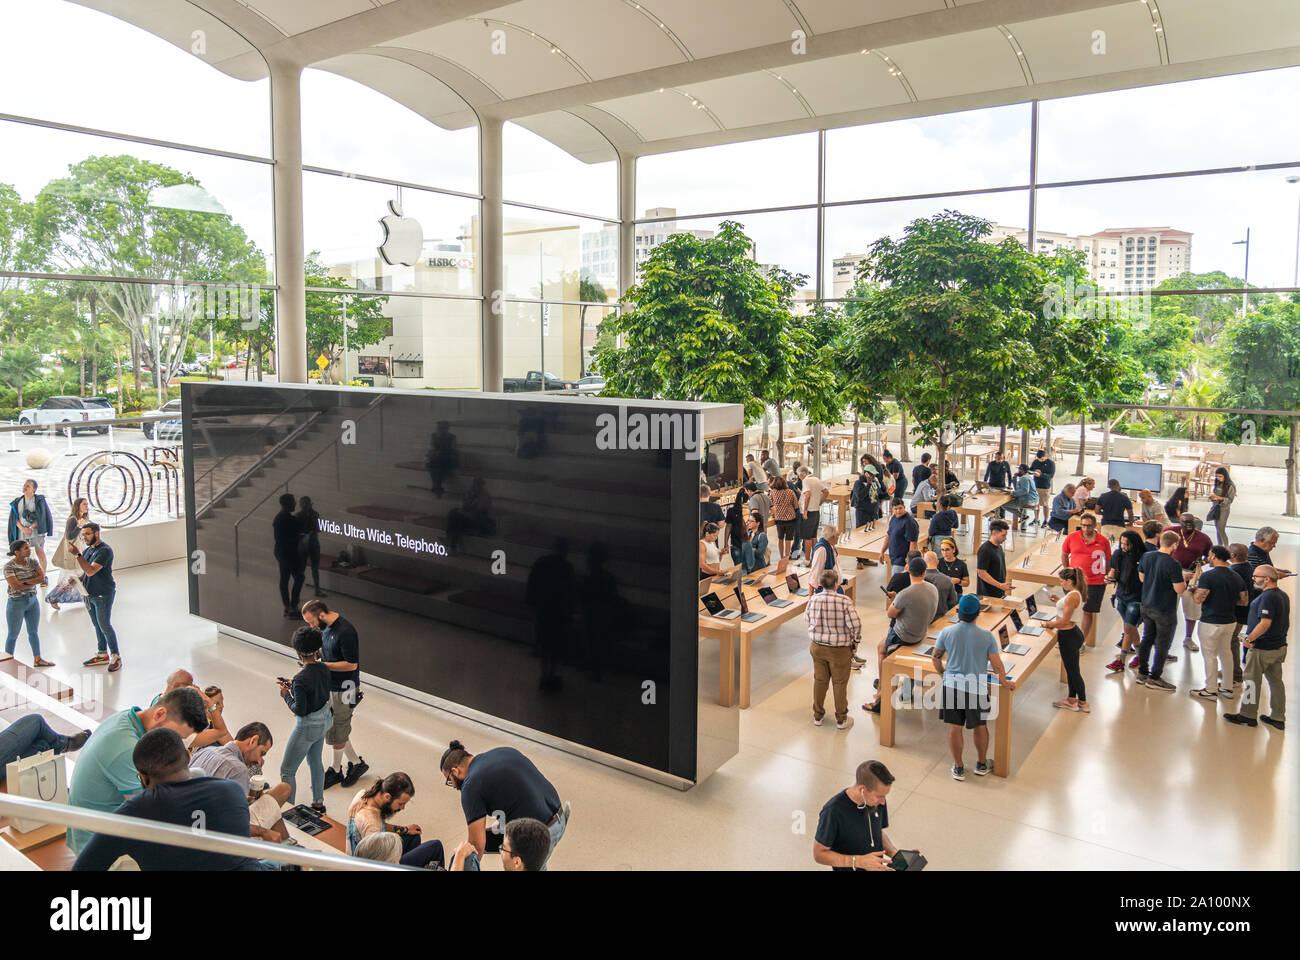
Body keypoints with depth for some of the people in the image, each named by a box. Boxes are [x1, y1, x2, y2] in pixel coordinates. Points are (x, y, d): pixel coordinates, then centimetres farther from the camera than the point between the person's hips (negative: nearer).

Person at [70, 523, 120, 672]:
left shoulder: (105, 551, -19)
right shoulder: (87, 549, 10)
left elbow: (91, 571, -28)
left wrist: (78, 554, -32)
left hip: (103, 594, -9)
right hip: (90, 594, 9)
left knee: (104, 625, -5)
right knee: (97, 625, 16)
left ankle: (116, 657, 4)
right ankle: (102, 654, 26)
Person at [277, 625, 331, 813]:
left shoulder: (301, 679, -29)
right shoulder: (324, 668, -6)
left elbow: (300, 710, -24)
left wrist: (286, 695, -9)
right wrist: (292, 685, 7)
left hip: (308, 726, -8)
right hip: (324, 720, 8)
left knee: (287, 770, 7)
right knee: (314, 761, 26)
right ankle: (318, 804, 39)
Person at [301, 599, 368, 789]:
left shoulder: (345, 631, -27)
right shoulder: (327, 626, 1)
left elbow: (351, 664, -25)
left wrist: (322, 665, -22)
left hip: (342, 689, -9)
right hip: (330, 685, 9)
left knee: (336, 732, 7)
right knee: (339, 729, 16)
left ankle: (335, 769, 27)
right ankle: (356, 762, 30)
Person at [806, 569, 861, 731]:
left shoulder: (813, 599, -8)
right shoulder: (844, 601, -21)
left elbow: (807, 620, 6)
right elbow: (855, 624, -20)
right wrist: (856, 641, -3)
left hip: (817, 646, 4)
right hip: (839, 650, -4)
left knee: (819, 680, 18)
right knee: (839, 683, 12)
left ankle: (817, 717, 32)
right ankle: (841, 720, 26)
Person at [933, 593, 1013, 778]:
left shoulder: (947, 632, -6)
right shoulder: (986, 636, -11)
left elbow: (935, 657, 6)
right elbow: (997, 666, -6)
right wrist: (1005, 682, 12)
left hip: (952, 684, 1)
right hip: (976, 686, -1)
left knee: (955, 727, 11)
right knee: (980, 726, 19)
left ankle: (959, 768, 22)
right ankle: (982, 764, 36)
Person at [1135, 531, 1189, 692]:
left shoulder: (1146, 556, -2)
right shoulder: (1173, 565, -23)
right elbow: (1180, 590, -17)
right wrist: (1184, 580, 1)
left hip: (1147, 606, 7)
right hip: (1165, 610, -7)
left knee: (1147, 639, 18)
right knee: (1162, 644, 5)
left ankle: (1142, 673, 26)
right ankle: (1154, 678, 11)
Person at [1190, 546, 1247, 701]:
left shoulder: (1208, 576, -18)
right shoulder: (1237, 578, 5)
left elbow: (1198, 599, -21)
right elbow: (1243, 600, 10)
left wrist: (1195, 585, -4)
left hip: (1211, 623, -7)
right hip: (1230, 621, 7)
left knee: (1210, 655, 2)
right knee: (1226, 653, 19)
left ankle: (1211, 690, 8)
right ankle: (1227, 688, 27)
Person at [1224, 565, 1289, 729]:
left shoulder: (1267, 597, -21)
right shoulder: (1283, 596, 10)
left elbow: (1265, 623, -28)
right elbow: (1285, 623, 19)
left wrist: (1249, 639, -20)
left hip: (1262, 648, -9)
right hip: (1279, 646, 9)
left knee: (1251, 680, 1)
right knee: (1276, 681, 14)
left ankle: (1248, 716, 9)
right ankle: (1278, 718, 21)